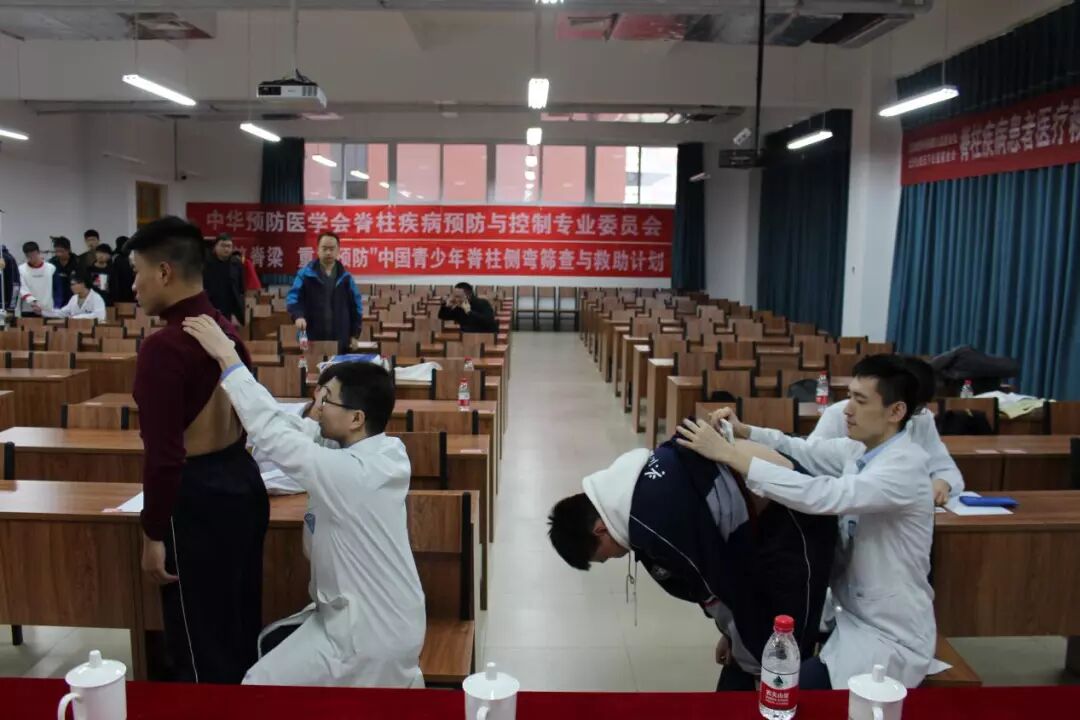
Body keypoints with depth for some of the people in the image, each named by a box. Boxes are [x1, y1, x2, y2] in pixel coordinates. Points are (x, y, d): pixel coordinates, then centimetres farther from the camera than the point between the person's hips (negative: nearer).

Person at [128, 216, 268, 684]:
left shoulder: (164, 347, -20)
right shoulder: (227, 331, 6)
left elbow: (164, 453, -21)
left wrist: (153, 534, -13)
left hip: (198, 496, -9)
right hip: (243, 479, 9)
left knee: (202, 644, 7)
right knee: (241, 624, 22)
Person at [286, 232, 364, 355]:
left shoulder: (345, 277, 8)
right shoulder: (305, 274, 1)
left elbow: (356, 305, 11)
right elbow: (292, 297, -5)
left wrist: (355, 334, 6)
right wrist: (298, 316, -25)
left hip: (340, 341, 2)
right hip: (311, 340, -2)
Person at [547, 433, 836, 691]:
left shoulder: (653, 521, -27)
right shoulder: (635, 484, 3)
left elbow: (720, 587, -17)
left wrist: (754, 662, -3)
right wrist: (732, 633, 15)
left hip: (793, 525, -9)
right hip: (765, 522, 9)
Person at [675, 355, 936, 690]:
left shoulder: (906, 465, -26)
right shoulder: (861, 447, 0)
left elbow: (820, 495, -37)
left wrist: (728, 453, -38)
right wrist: (742, 431, -16)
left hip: (890, 637, -8)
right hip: (849, 612, 8)